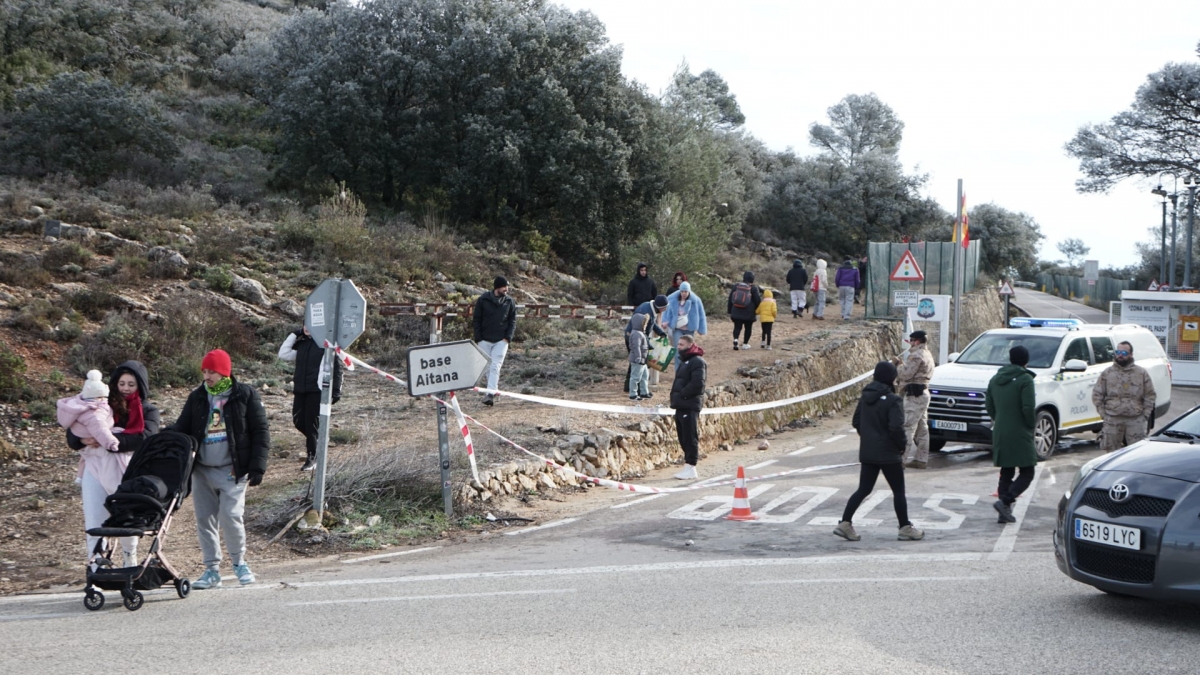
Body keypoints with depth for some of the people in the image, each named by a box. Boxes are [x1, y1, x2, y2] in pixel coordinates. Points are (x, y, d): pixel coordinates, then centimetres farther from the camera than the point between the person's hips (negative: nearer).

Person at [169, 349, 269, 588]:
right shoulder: (197, 397, 11)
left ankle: (239, 562, 10)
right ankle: (211, 569, 16)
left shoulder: (245, 395, -1)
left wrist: (258, 465, -9)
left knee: (230, 516, -12)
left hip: (232, 470, -5)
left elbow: (260, 432, -2)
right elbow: (182, 428, 15)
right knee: (204, 519, 5)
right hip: (202, 470, 5)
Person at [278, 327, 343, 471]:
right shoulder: (301, 344, 13)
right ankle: (316, 439, 33)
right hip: (300, 389, 6)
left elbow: (336, 368, -6)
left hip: (317, 390, -6)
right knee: (298, 421, 7)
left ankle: (312, 457, 7)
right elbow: (283, 354, 10)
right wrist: (294, 334, 7)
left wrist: (336, 391, -10)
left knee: (311, 423, -4)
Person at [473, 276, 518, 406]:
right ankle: (493, 389, 22)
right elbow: (477, 320, 2)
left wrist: (508, 337, -6)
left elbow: (512, 321, 7)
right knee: (488, 367, 7)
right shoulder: (483, 300, -2)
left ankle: (490, 393, -16)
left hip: (501, 341, 0)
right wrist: (478, 339, -4)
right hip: (485, 340, 1)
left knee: (495, 367, -10)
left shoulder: (509, 302, 3)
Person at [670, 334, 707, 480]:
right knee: (683, 438, 12)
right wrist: (675, 396, 9)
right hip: (681, 405, 10)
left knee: (690, 438, -7)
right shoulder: (685, 362, 22)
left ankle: (691, 469, -5)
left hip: (690, 406, -10)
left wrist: (682, 394, -15)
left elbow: (697, 384, -21)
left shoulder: (697, 362, -10)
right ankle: (688, 468, 17)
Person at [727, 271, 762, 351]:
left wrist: (730, 310, 14)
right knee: (748, 328, 12)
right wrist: (757, 310, 13)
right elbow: (758, 300, -4)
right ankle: (745, 344, 14)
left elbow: (730, 299, 7)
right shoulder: (754, 288, -5)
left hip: (736, 312, 2)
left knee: (737, 327, 5)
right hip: (749, 313, -2)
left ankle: (735, 339, -21)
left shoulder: (736, 286, 4)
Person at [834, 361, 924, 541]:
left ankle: (845, 523, 3)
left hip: (867, 452, 6)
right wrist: (901, 446, -8)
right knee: (898, 491, 7)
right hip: (888, 454, -6)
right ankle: (905, 528, 14)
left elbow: (856, 421, 12)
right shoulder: (892, 400, -16)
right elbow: (896, 427, -22)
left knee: (863, 489, 11)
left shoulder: (865, 397, 6)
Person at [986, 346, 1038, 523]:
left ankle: (1005, 512, 8)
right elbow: (1028, 408, -18)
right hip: (1020, 434, -7)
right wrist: (1031, 425, -3)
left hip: (1000, 434, 7)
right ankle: (1005, 501, -16)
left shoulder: (996, 378, 10)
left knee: (1006, 472, 12)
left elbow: (989, 405, 12)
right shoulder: (1025, 379, -11)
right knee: (1026, 473, 1)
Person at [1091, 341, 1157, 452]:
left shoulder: (1142, 373, 7)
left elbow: (1150, 395, 9)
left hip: (1136, 420, -1)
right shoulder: (1107, 373, 8)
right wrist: (1102, 413, 0)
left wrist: (1145, 414, 1)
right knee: (1112, 451, 5)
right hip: (1112, 420, 1)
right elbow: (1097, 394, 8)